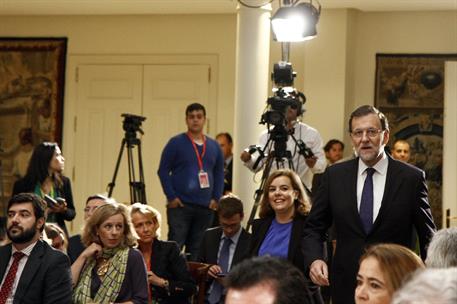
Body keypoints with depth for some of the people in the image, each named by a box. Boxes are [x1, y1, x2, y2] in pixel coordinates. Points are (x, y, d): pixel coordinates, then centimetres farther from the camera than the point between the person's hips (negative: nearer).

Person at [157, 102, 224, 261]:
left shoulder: (214, 146, 12)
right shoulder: (176, 143, -1)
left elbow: (219, 174, 16)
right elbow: (163, 171, -2)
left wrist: (216, 198, 4)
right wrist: (171, 197, -9)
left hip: (205, 207, 4)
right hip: (180, 205, -4)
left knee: (197, 251, 7)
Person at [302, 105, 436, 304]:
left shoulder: (412, 178, -5)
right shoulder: (334, 175, 2)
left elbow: (427, 236, 3)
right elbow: (313, 228, 6)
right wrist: (314, 259, -13)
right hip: (346, 287, 2)